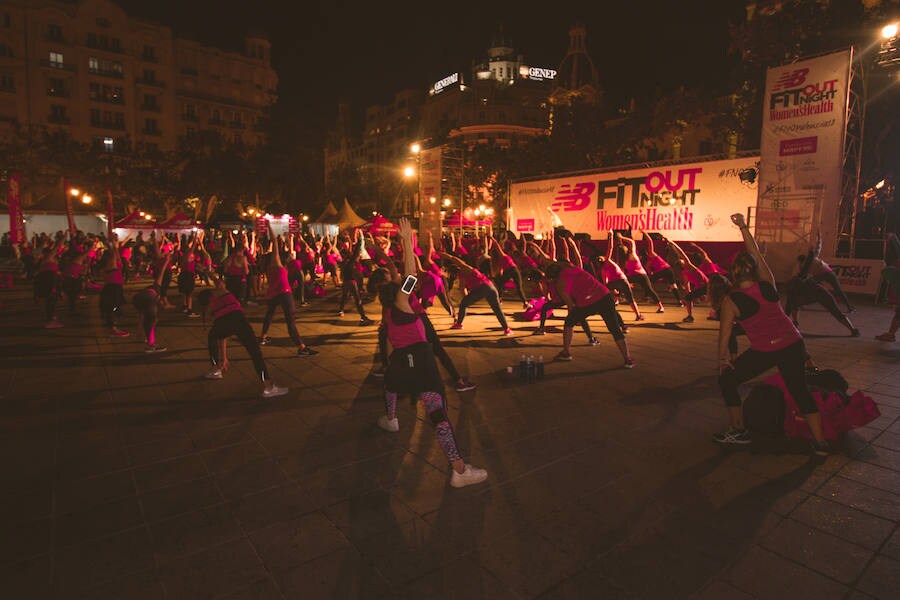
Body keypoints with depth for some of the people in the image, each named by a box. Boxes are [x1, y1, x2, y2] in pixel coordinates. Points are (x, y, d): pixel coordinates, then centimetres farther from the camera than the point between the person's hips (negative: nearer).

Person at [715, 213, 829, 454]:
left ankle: (738, 431, 19)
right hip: (793, 344, 5)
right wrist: (744, 227, 16)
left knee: (727, 380, 12)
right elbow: (756, 253, 12)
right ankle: (820, 441, 23)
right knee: (799, 389, 21)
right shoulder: (767, 285, 0)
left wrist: (722, 358, 7)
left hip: (764, 351, -5)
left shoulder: (730, 301, -10)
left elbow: (724, 333, -6)